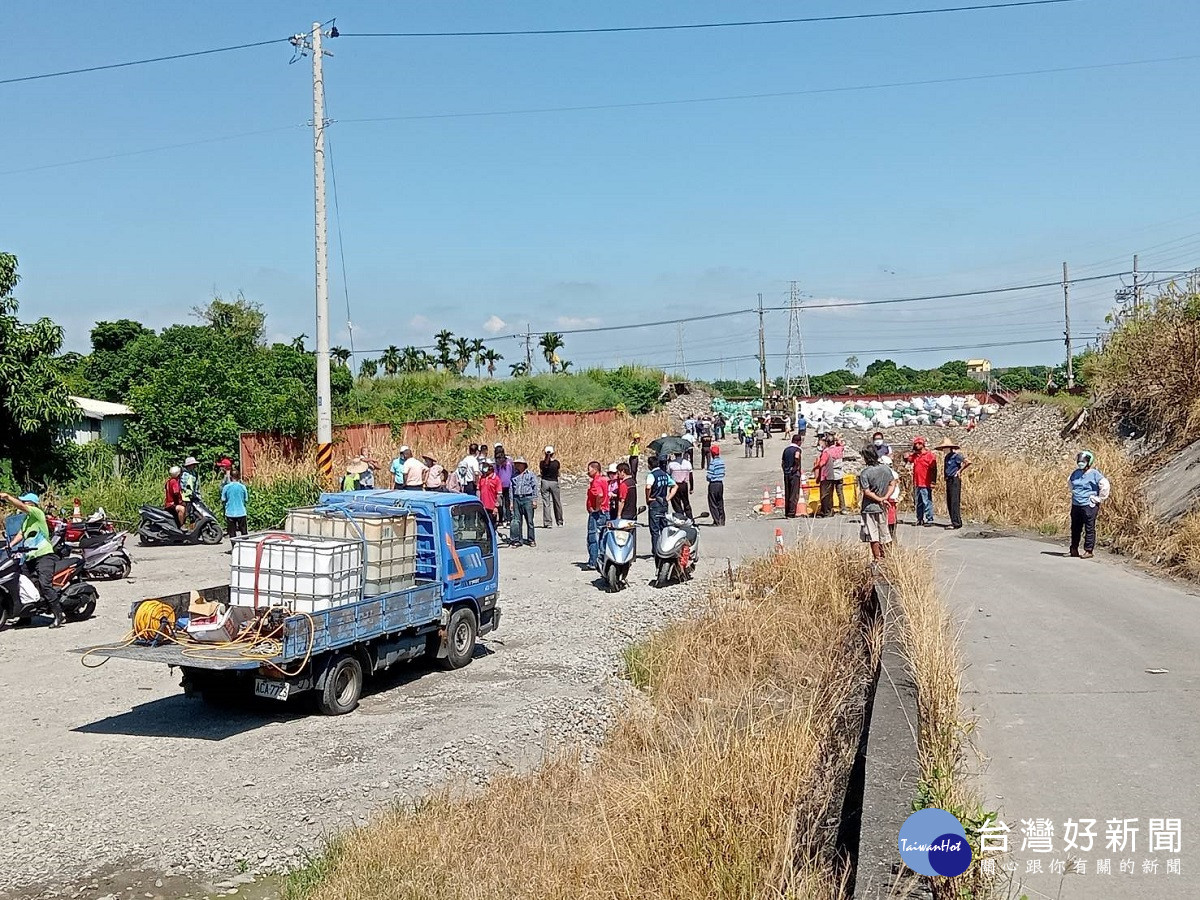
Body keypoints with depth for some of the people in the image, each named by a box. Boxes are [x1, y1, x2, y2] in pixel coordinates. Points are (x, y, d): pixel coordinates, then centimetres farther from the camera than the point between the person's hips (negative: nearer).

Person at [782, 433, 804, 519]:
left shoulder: (786, 449, 13)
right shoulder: (797, 449, -7)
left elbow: (782, 463, 15)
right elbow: (796, 457, -29)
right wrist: (798, 466, -14)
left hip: (786, 473, 7)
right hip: (795, 473, -7)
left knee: (787, 494, 11)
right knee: (794, 495, -3)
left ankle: (786, 512, 13)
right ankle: (791, 513, -7)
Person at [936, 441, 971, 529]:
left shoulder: (956, 456, -9)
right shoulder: (946, 457, 17)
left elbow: (968, 462, -19)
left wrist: (959, 471, -12)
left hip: (955, 480, -9)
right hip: (948, 480, 9)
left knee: (955, 502, -11)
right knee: (949, 502, 9)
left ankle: (956, 523, -13)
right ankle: (954, 521, 15)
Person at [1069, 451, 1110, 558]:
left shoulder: (1094, 474, -9)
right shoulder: (1076, 473, 11)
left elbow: (1106, 486, -15)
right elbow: (1069, 481, 32)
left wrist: (1099, 498, -10)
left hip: (1089, 505, -6)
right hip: (1076, 505, 6)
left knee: (1089, 529, -1)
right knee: (1075, 528, 11)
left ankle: (1088, 551, 4)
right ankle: (1074, 549, 21)